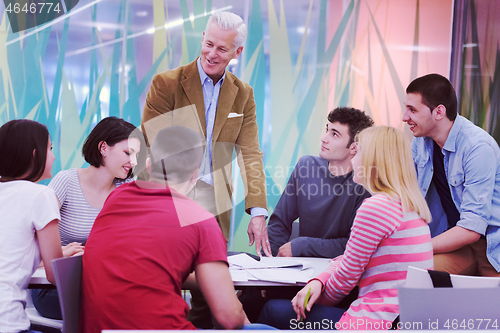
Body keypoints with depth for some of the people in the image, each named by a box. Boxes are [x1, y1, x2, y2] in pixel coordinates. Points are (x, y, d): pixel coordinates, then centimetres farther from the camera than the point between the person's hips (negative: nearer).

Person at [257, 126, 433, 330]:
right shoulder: (410, 205, 17)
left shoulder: (375, 207, -16)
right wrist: (318, 282, 1)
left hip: (377, 322, -10)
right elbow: (349, 259, 17)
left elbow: (347, 276, -9)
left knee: (275, 311, 1)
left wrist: (315, 303, 9)